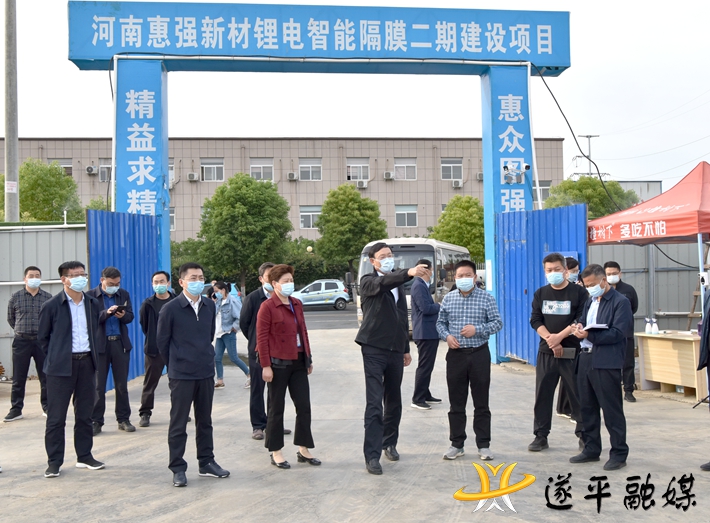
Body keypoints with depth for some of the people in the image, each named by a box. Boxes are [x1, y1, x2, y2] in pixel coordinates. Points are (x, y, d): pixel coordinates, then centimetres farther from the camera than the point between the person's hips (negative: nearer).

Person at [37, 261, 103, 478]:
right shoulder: (51, 306, -5)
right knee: (56, 416, 0)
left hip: (87, 363, 4)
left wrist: (92, 354, 10)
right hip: (61, 366, -4)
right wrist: (55, 357, 1)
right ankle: (54, 461, 8)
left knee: (84, 414, 11)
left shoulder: (93, 304, 7)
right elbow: (42, 337, 2)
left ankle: (84, 456, 21)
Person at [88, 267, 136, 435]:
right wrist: (107, 313, -22)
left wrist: (122, 315, -16)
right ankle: (96, 421, 9)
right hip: (99, 344, -3)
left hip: (120, 343, 3)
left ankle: (124, 419, 16)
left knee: (122, 384, 8)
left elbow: (130, 317, 6)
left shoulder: (124, 294, 10)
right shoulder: (90, 296, -1)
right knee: (98, 385, 1)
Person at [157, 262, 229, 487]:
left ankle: (206, 462, 26)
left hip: (206, 373, 5)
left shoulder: (210, 306, 4)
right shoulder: (170, 309, -10)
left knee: (205, 420, 15)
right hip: (181, 375, -5)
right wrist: (176, 364, 7)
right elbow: (162, 341, -2)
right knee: (178, 424, 4)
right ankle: (178, 468, 13)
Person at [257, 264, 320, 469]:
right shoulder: (267, 307, -9)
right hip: (278, 363, -6)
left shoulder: (297, 304, 11)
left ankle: (303, 449, 18)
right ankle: (275, 452, 15)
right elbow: (262, 338, -12)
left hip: (298, 363, 7)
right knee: (276, 408, 4)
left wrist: (308, 358, 14)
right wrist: (265, 365, -15)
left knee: (304, 406, 7)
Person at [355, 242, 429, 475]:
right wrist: (408, 272, -45)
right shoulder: (368, 281, -4)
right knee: (374, 404, -10)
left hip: (395, 350, 6)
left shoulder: (398, 284, 16)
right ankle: (372, 456, -8)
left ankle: (389, 443, 31)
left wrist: (406, 349, 20)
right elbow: (384, 283, -28)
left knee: (394, 402, 14)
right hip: (374, 349, -6)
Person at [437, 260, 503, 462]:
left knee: (481, 403, 4)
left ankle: (483, 445, 13)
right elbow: (440, 322, 12)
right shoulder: (448, 299, 5)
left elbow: (497, 322, -3)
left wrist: (477, 329, -17)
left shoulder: (487, 298, -2)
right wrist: (446, 336, -8)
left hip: (479, 354, -2)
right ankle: (456, 444, 17)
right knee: (456, 403, 8)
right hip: (456, 354, 2)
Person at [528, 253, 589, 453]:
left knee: (578, 394, 2)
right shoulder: (540, 294, 9)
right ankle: (541, 436, 12)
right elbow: (535, 320, 1)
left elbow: (580, 321, -9)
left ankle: (583, 435, 12)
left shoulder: (579, 292, -2)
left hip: (572, 352, -3)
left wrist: (559, 336, -18)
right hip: (546, 351, 4)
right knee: (542, 394, 5)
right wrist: (550, 339, -13)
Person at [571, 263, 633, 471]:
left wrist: (589, 335, -21)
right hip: (586, 359, 8)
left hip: (607, 362, -8)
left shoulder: (620, 302, -7)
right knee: (587, 408, 13)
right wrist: (579, 327, -5)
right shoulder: (590, 301, 18)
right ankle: (591, 449, 24)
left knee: (612, 410, -1)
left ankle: (619, 453, 9)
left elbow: (617, 333, -15)